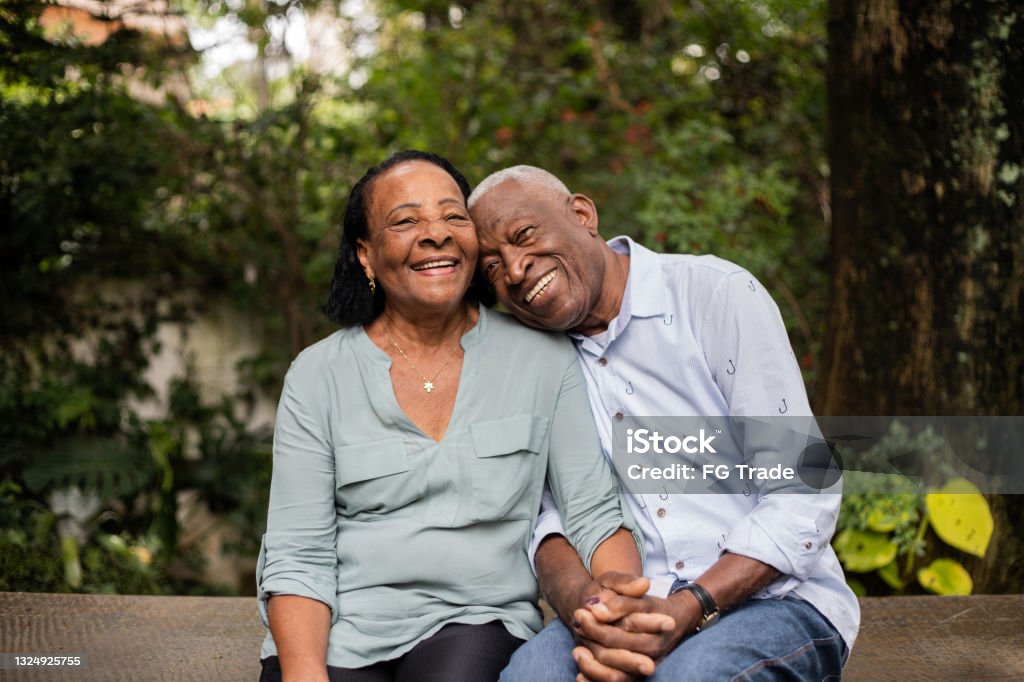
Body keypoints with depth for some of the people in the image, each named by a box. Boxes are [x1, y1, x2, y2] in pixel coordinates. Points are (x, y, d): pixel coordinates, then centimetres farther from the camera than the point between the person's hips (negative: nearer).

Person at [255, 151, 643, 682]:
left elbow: (594, 514, 2)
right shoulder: (318, 376, 2)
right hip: (338, 636, 1)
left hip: (479, 624, 0)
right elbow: (297, 556, -1)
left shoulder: (541, 354, 4)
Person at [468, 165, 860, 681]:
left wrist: (686, 611, -23)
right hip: (632, 611, 4)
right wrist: (576, 596, -21)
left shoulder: (719, 294, -6)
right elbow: (546, 509, 3)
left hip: (776, 600, -3)